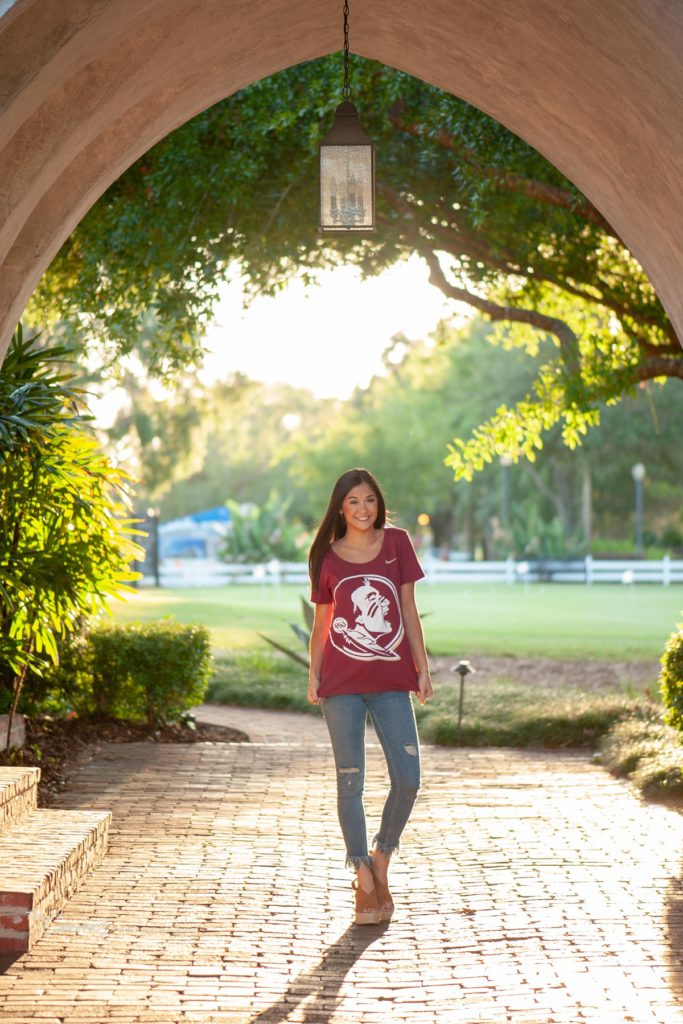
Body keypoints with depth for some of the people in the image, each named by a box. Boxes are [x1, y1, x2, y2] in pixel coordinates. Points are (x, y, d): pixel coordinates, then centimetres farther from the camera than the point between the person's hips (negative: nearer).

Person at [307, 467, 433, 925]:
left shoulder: (396, 542, 5)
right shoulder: (328, 558, 4)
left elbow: (408, 610, 7)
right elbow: (321, 623, 9)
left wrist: (422, 667, 4)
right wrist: (313, 676, 2)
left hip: (392, 680, 1)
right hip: (342, 682, -1)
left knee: (408, 778, -6)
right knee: (351, 782, 1)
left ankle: (382, 863, 17)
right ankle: (364, 883, 12)